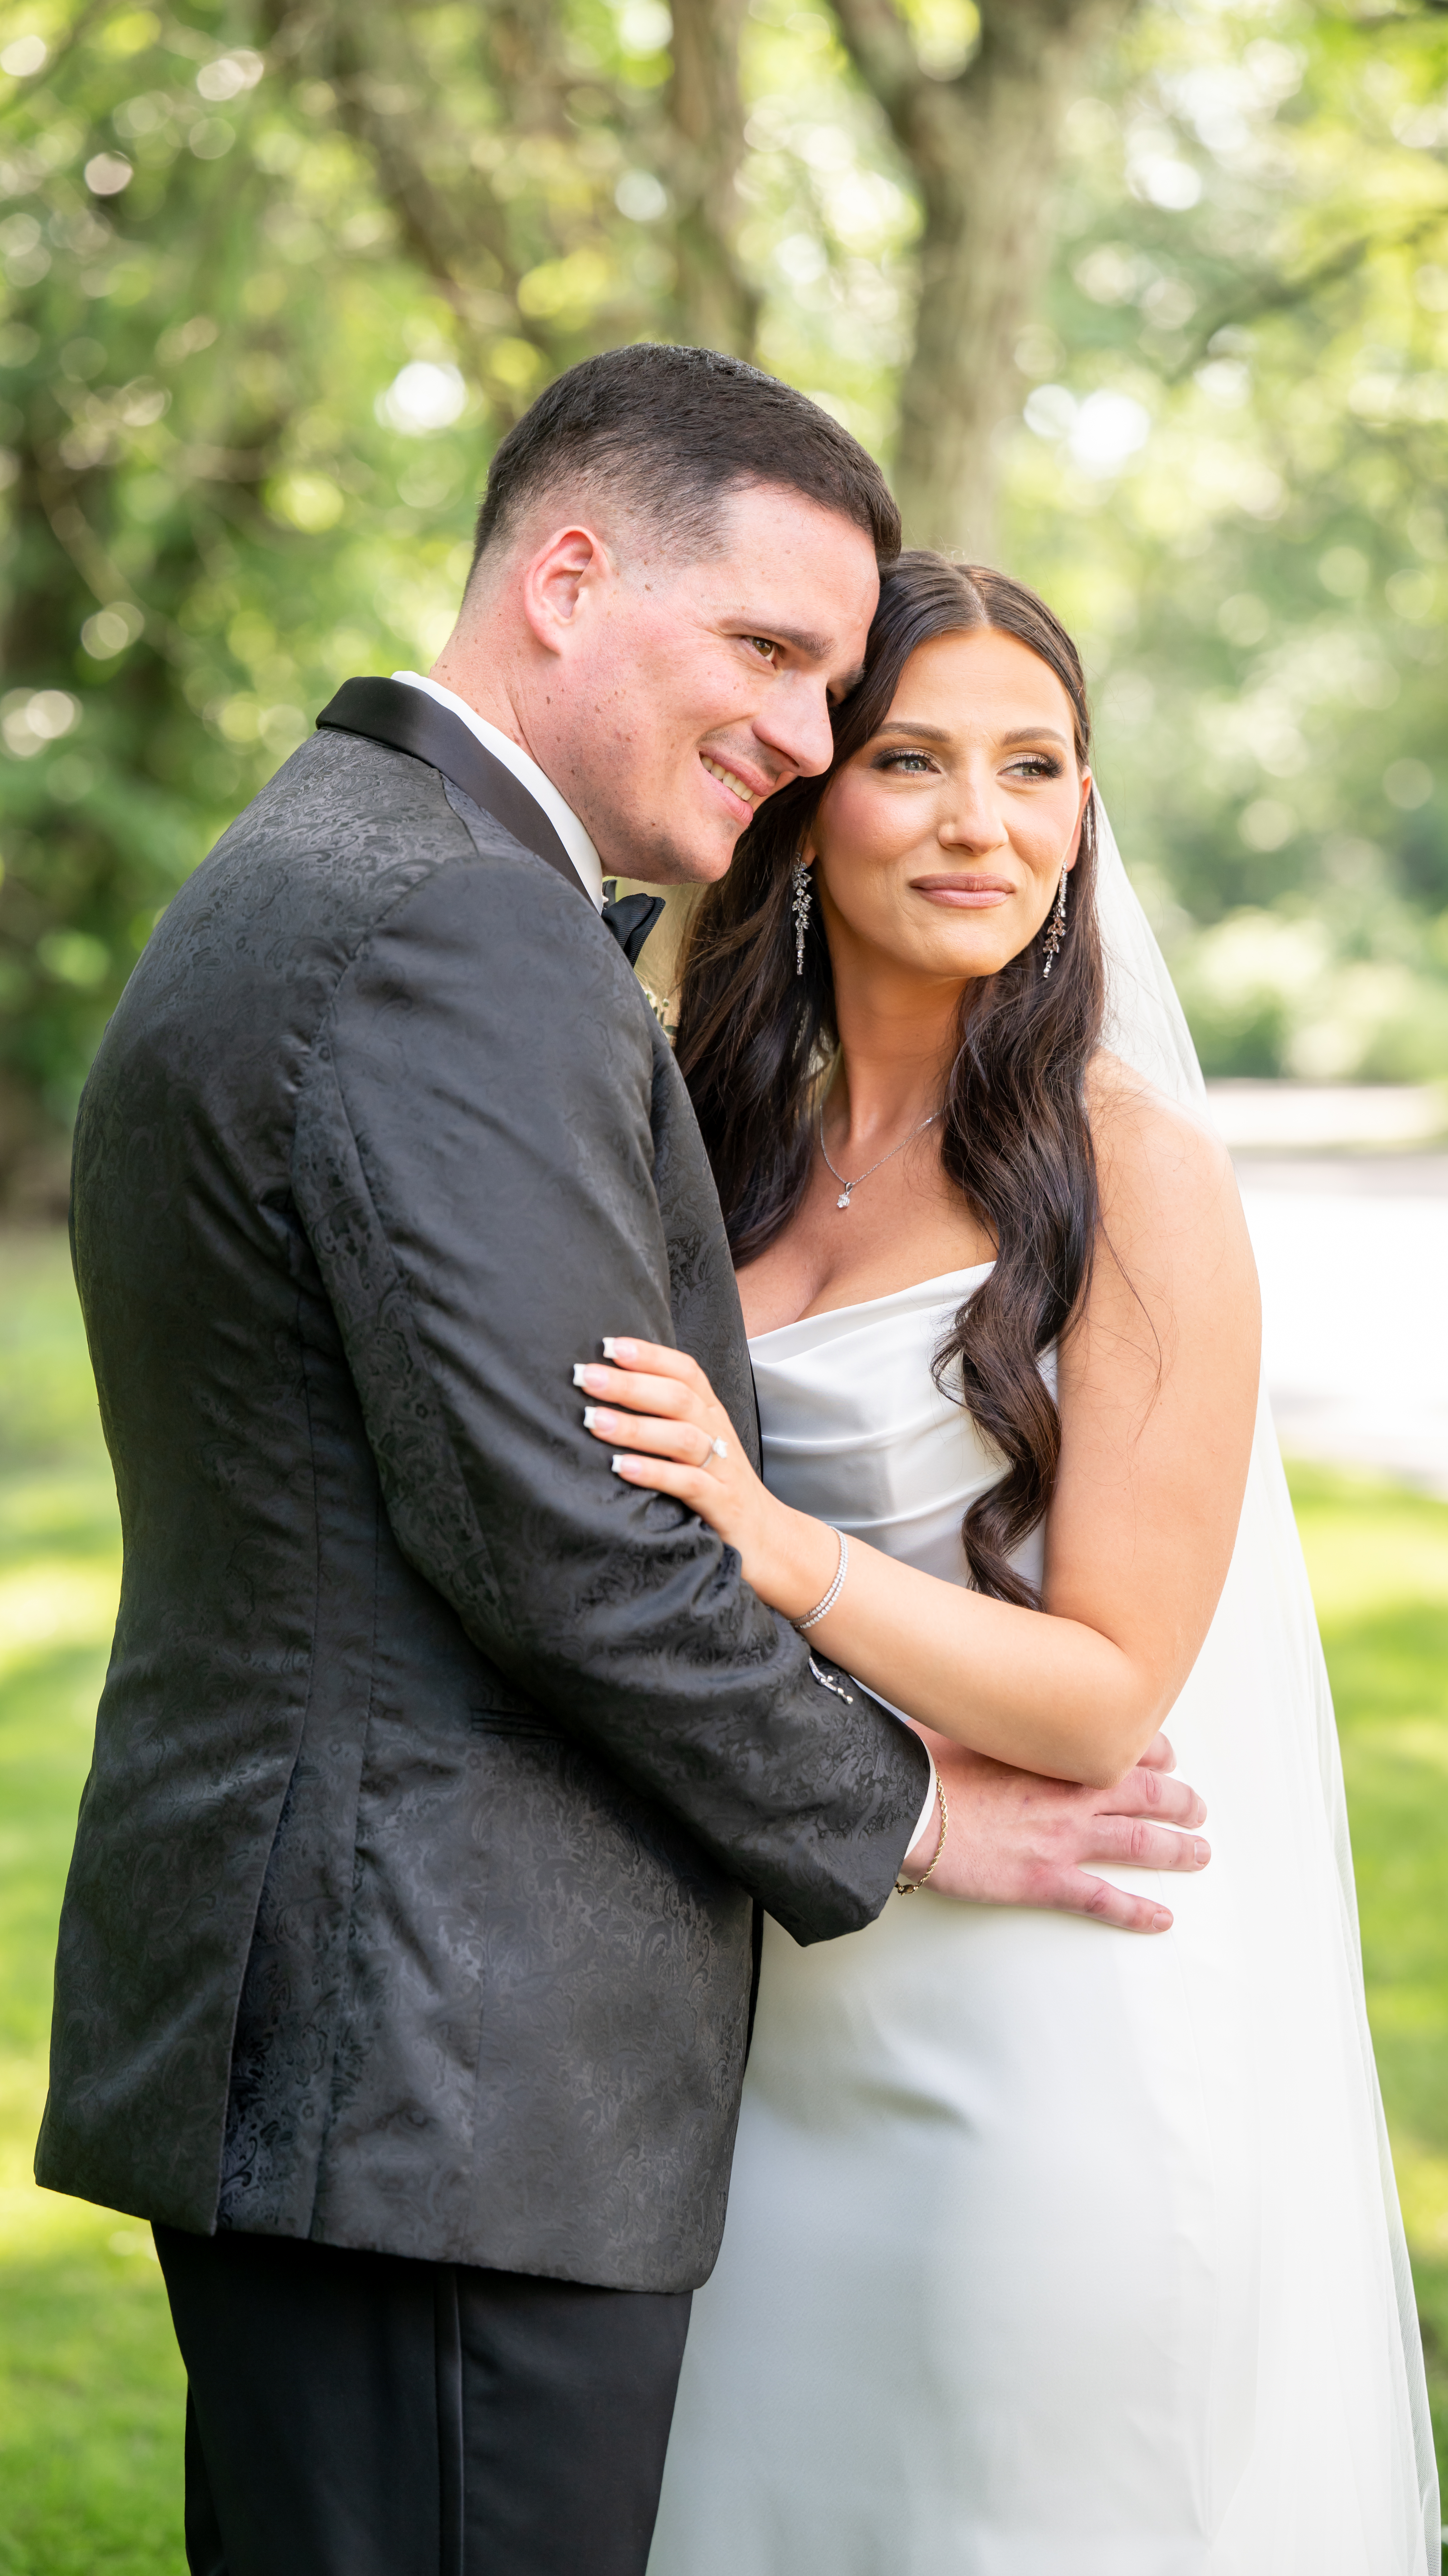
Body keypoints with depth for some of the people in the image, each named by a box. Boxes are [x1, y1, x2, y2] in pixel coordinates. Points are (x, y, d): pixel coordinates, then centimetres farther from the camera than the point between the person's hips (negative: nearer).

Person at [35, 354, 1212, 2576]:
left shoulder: (305, 880, 17)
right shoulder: (457, 933, -17)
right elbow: (556, 1525, -20)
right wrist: (888, 1807, -8)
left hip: (295, 2037, 11)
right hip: (442, 2064, -11)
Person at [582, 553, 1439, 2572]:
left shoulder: (1134, 1174, -13)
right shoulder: (737, 1153, 7)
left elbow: (1108, 1694, -15)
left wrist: (779, 1550, -27)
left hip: (1057, 2038, -6)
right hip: (788, 2024, 6)